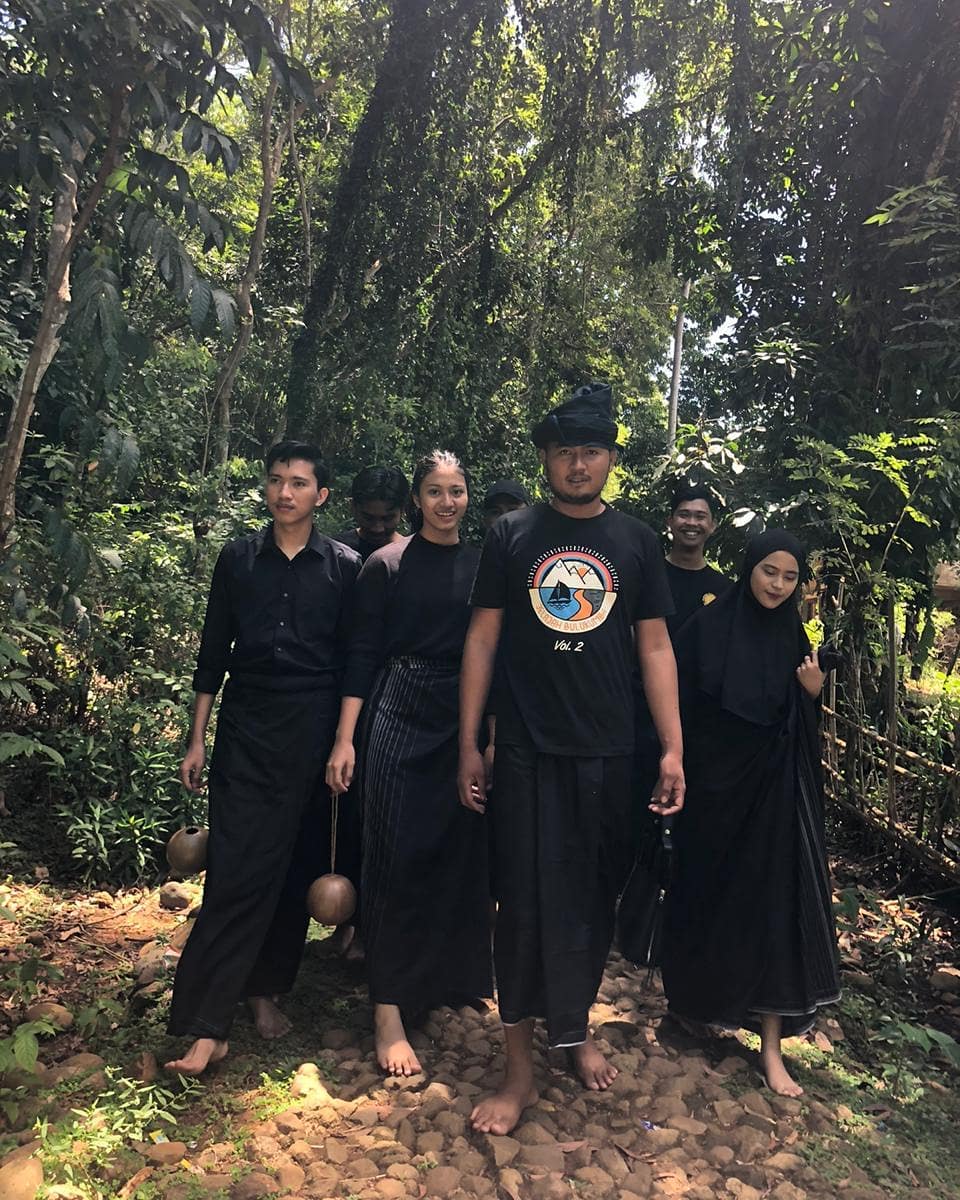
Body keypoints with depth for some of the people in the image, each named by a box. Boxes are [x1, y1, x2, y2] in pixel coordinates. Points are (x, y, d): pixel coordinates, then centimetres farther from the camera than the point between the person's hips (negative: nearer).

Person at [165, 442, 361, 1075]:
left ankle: (267, 989, 26)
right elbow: (214, 651, 9)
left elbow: (354, 660, 4)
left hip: (314, 731, 0)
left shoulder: (344, 566, 2)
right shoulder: (238, 558, 6)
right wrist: (197, 739, 8)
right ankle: (206, 1024, 1)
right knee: (237, 868, -5)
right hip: (246, 729, 0)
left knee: (297, 866, 8)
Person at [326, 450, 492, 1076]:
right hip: (401, 719, -3)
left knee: (461, 857, 11)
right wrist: (345, 739, -9)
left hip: (468, 724, 3)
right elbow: (364, 654, -3)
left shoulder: (481, 566, 8)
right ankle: (389, 1011, 7)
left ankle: (450, 979, 31)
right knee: (398, 860, -2)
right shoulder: (387, 564, -1)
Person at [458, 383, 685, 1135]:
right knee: (529, 902, 3)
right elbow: (482, 640, 2)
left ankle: (578, 1028, 36)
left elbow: (654, 647, 5)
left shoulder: (636, 542, 4)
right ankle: (521, 1068, 17)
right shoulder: (511, 536, 1)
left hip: (608, 754, 2)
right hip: (527, 753, -1)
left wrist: (673, 749, 0)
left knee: (594, 898, 13)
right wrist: (468, 746, -1)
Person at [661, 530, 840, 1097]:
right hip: (715, 782, -2)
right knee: (708, 894, 10)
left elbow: (800, 721, 10)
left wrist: (813, 692, -10)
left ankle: (771, 1044, 9)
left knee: (772, 901, 0)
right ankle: (696, 1001, 33)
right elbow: (681, 702, -7)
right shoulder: (709, 626, -6)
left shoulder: (793, 637, 5)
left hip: (773, 787, 3)